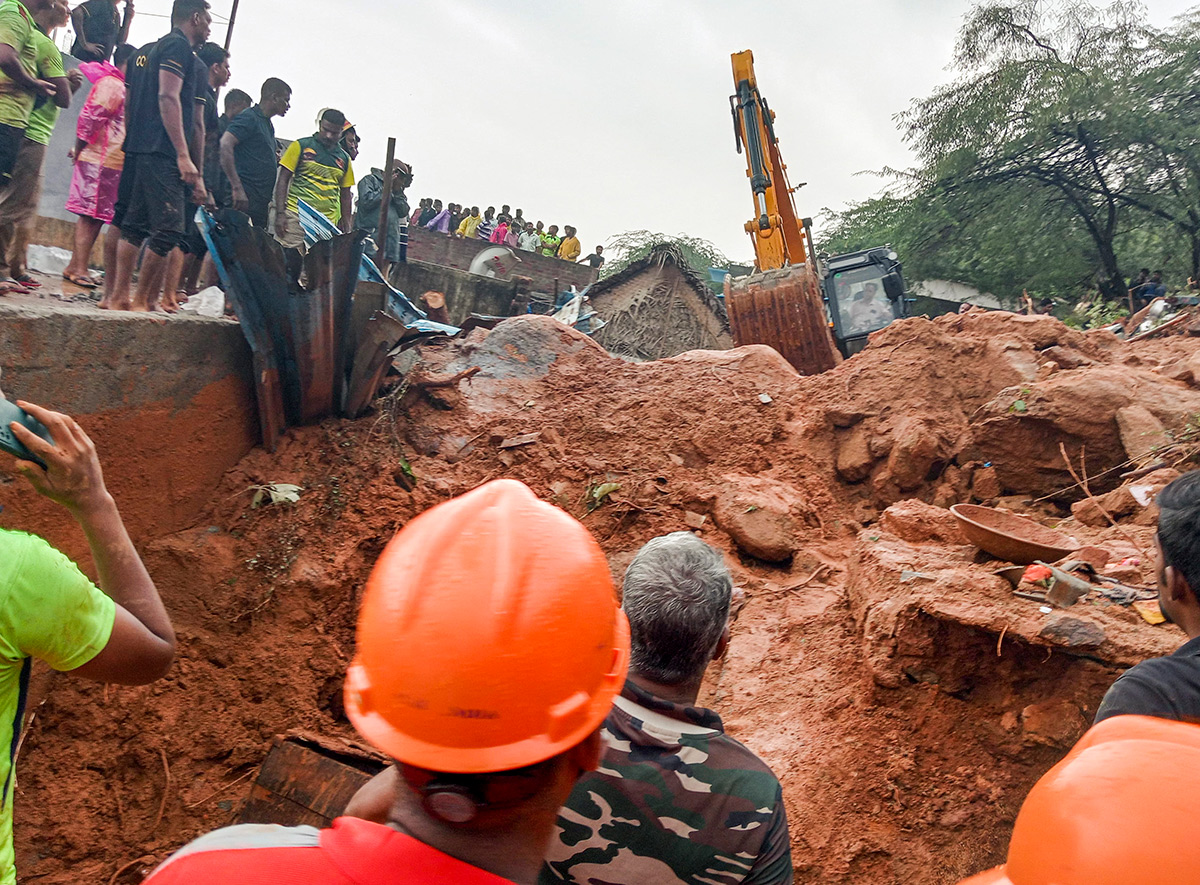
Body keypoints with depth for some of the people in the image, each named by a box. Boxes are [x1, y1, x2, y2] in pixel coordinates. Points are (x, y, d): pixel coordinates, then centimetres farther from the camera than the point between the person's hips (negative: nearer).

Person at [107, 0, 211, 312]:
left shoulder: (145, 51, 26)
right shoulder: (179, 47, -2)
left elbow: (128, 105, 25)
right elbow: (168, 96, -14)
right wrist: (183, 155, -20)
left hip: (137, 151, 10)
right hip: (163, 155, -10)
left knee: (134, 226, 9)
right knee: (168, 228, -8)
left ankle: (120, 295, 9)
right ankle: (142, 300, -6)